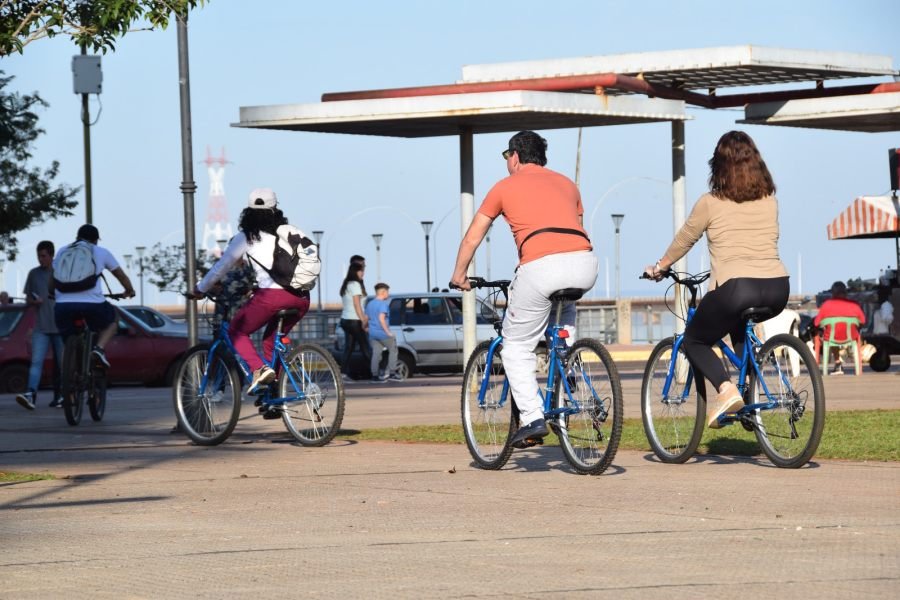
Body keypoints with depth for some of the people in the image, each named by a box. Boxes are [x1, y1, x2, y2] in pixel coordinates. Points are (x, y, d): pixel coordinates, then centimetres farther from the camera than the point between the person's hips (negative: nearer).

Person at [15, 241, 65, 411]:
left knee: (60, 364, 4)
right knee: (36, 361, -14)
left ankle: (58, 397, 16)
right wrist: (33, 301, -7)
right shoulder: (33, 274, 9)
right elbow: (28, 299, 16)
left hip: (61, 326, -1)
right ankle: (30, 395, -27)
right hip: (41, 328, 1)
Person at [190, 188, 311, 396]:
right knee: (271, 340, 24)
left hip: (271, 295, -5)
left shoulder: (246, 237, 8)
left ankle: (258, 369, -12)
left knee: (237, 332, 15)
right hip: (301, 297, 5)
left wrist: (200, 289, 27)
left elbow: (222, 266, 13)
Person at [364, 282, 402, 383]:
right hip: (382, 333, -7)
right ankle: (391, 373, 8)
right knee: (393, 350, 10)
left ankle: (375, 375, 6)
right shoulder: (383, 304, -13)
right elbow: (381, 318, -23)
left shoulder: (369, 304, 11)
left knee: (376, 353, 9)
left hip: (372, 333, 7)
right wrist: (388, 331, -20)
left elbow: (366, 318, 14)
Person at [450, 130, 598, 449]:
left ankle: (532, 419, -3)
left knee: (517, 346, 9)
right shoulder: (566, 183, 27)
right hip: (585, 264, 4)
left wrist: (459, 275, 39)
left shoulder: (505, 186, 18)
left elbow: (471, 238, 24)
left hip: (541, 265, -4)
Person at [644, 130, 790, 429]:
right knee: (739, 327, 36)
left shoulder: (710, 203, 3)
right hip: (777, 291, 5)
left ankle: (726, 389, -10)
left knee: (694, 341, 16)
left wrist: (659, 268, 36)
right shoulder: (769, 201, 15)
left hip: (737, 288, -5)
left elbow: (683, 242, 17)